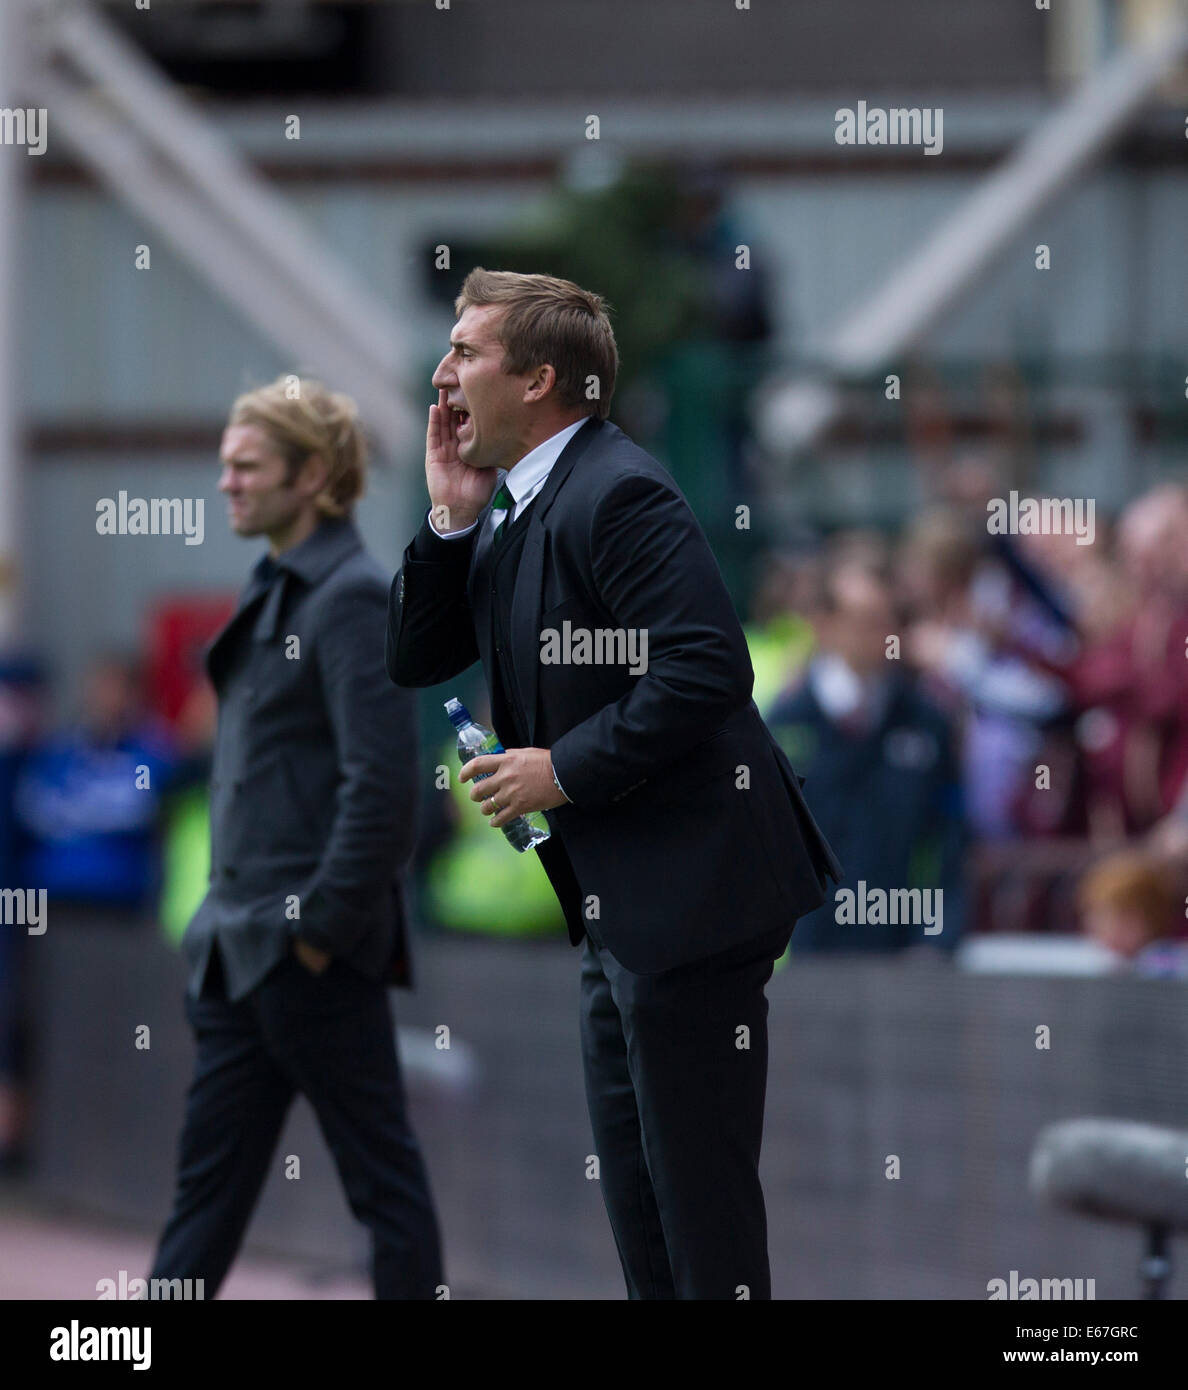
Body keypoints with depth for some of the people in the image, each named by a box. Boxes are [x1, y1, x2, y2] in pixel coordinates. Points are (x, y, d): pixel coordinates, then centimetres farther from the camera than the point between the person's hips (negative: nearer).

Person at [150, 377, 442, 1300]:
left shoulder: (354, 599, -13)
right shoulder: (277, 594, 16)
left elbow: (381, 782, -20)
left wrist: (323, 923, -18)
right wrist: (231, 919, 17)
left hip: (316, 955, -10)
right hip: (243, 950, 10)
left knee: (382, 1174, 0)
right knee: (208, 1179, 9)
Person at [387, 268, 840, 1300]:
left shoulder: (617, 495, -18)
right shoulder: (512, 507, 13)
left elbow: (706, 670, -27)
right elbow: (415, 660, 13)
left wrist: (565, 770, -20)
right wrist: (451, 520, 1)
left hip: (689, 894, -11)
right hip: (621, 903, 11)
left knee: (699, 1179, -5)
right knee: (635, 1179, 17)